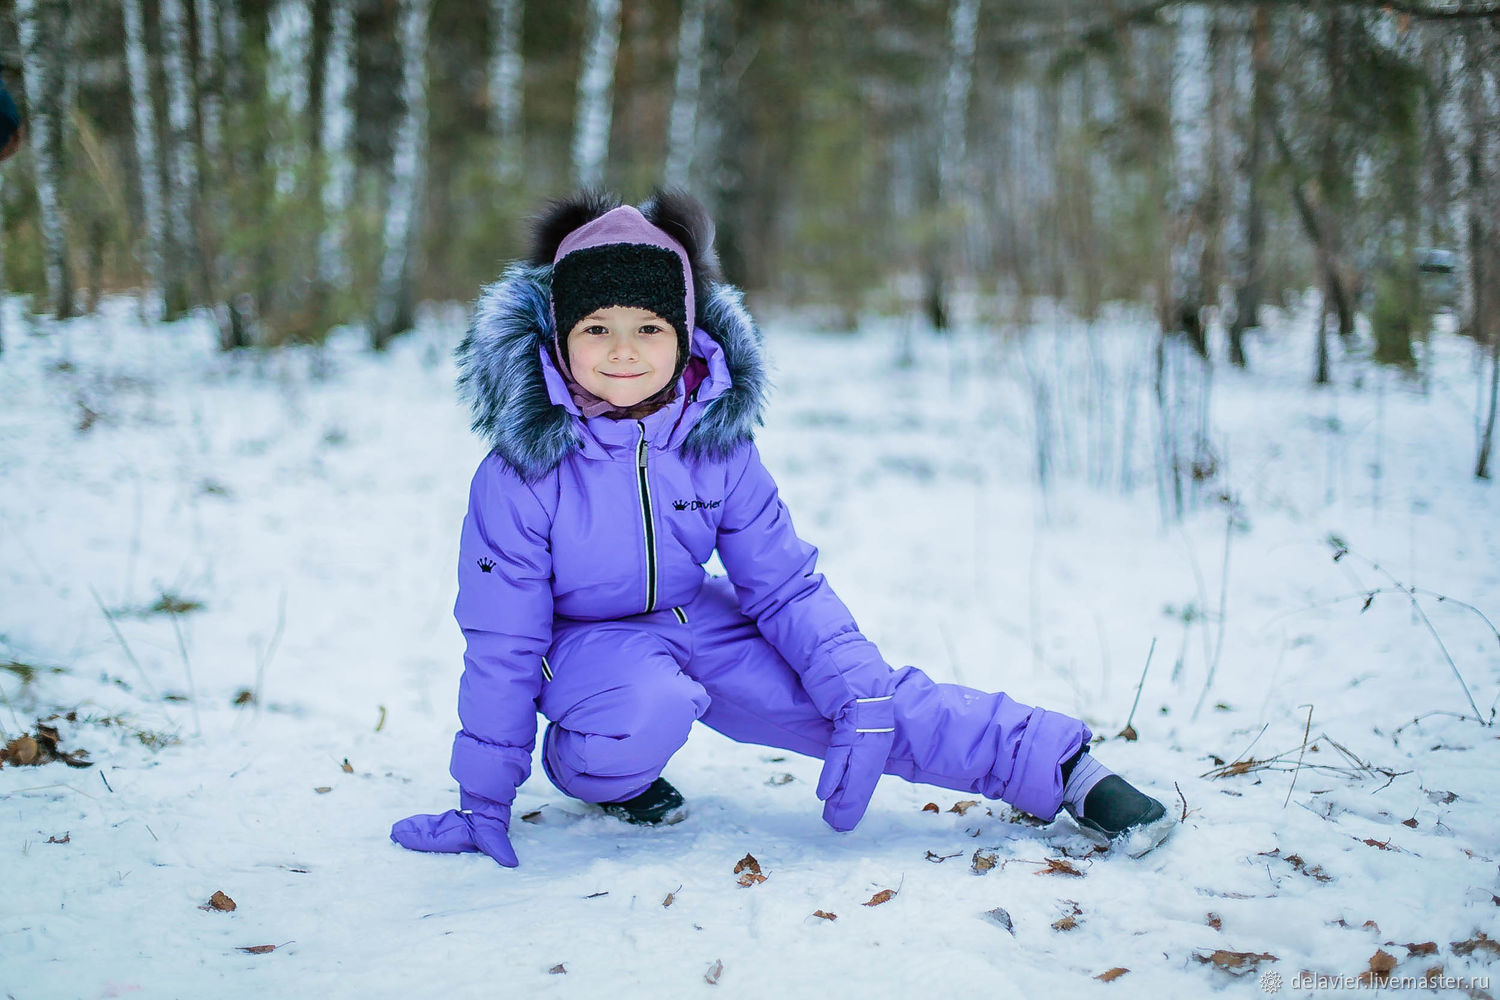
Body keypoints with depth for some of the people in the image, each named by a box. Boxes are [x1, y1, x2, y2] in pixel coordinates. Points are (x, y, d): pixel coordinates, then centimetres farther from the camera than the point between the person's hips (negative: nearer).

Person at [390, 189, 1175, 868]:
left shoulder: (718, 443, -15)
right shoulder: (520, 472, -25)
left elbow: (785, 586, -6)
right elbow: (500, 644, -18)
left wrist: (855, 694, -19)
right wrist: (485, 804, -13)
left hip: (691, 621, 3)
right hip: (582, 642, -3)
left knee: (871, 695, -12)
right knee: (646, 711, -38)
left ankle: (1062, 768, -1)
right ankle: (589, 765, -3)